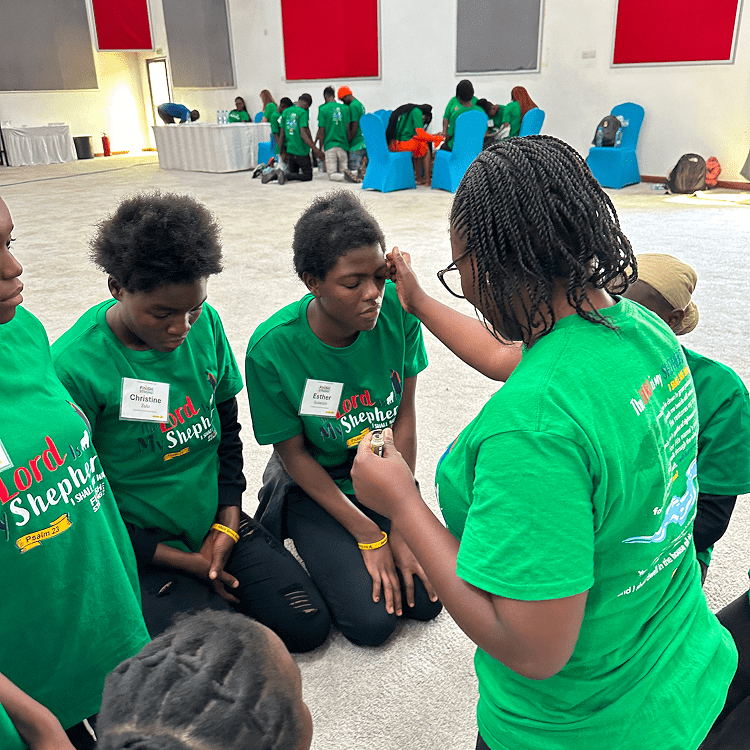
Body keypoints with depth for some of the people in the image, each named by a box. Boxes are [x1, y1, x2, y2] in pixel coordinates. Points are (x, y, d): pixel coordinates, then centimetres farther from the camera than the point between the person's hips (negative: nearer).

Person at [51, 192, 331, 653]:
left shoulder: (205, 325, -7)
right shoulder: (74, 367, -23)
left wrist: (227, 526, -2)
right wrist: (187, 561, -12)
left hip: (215, 524, 5)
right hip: (140, 550, -4)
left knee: (309, 626, -1)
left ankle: (213, 592, 20)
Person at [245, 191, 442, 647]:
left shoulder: (397, 308, -20)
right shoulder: (272, 348, -27)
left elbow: (404, 418, -11)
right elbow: (295, 453, -15)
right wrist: (368, 535, -14)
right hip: (316, 485, -3)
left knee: (426, 600, -2)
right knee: (372, 620, -9)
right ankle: (282, 509, 12)